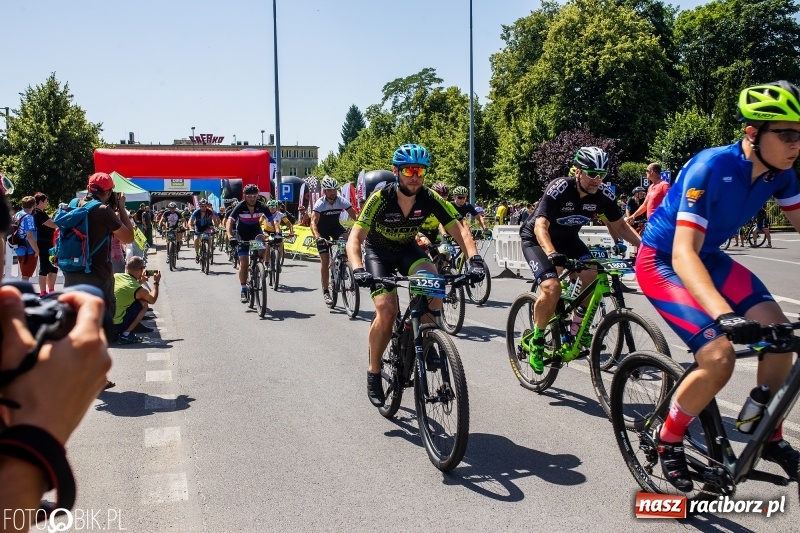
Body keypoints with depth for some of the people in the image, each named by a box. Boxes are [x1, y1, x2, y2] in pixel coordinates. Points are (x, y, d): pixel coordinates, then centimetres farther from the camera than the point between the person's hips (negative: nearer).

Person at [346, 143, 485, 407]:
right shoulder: (381, 199, -29)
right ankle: (373, 372, -1)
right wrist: (358, 269, -52)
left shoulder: (430, 198, -22)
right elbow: (354, 239, -34)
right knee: (387, 310, -22)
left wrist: (474, 260, -39)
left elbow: (459, 230, -23)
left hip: (407, 249, 3)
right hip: (378, 251, -3)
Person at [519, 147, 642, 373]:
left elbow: (620, 226, -3)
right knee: (552, 288, -27)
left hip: (567, 238, 5)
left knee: (594, 278, -20)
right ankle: (536, 341, -4)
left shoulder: (604, 194, -15)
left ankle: (577, 328, 5)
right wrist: (552, 254, -56)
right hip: (536, 239, -5)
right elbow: (541, 226, -38)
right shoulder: (559, 188, -30)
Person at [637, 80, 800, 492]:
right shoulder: (711, 169, -31)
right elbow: (683, 254, -38)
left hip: (709, 257, 7)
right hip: (662, 261, -7)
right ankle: (667, 439, 4)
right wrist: (724, 314, -52)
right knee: (719, 357, -22)